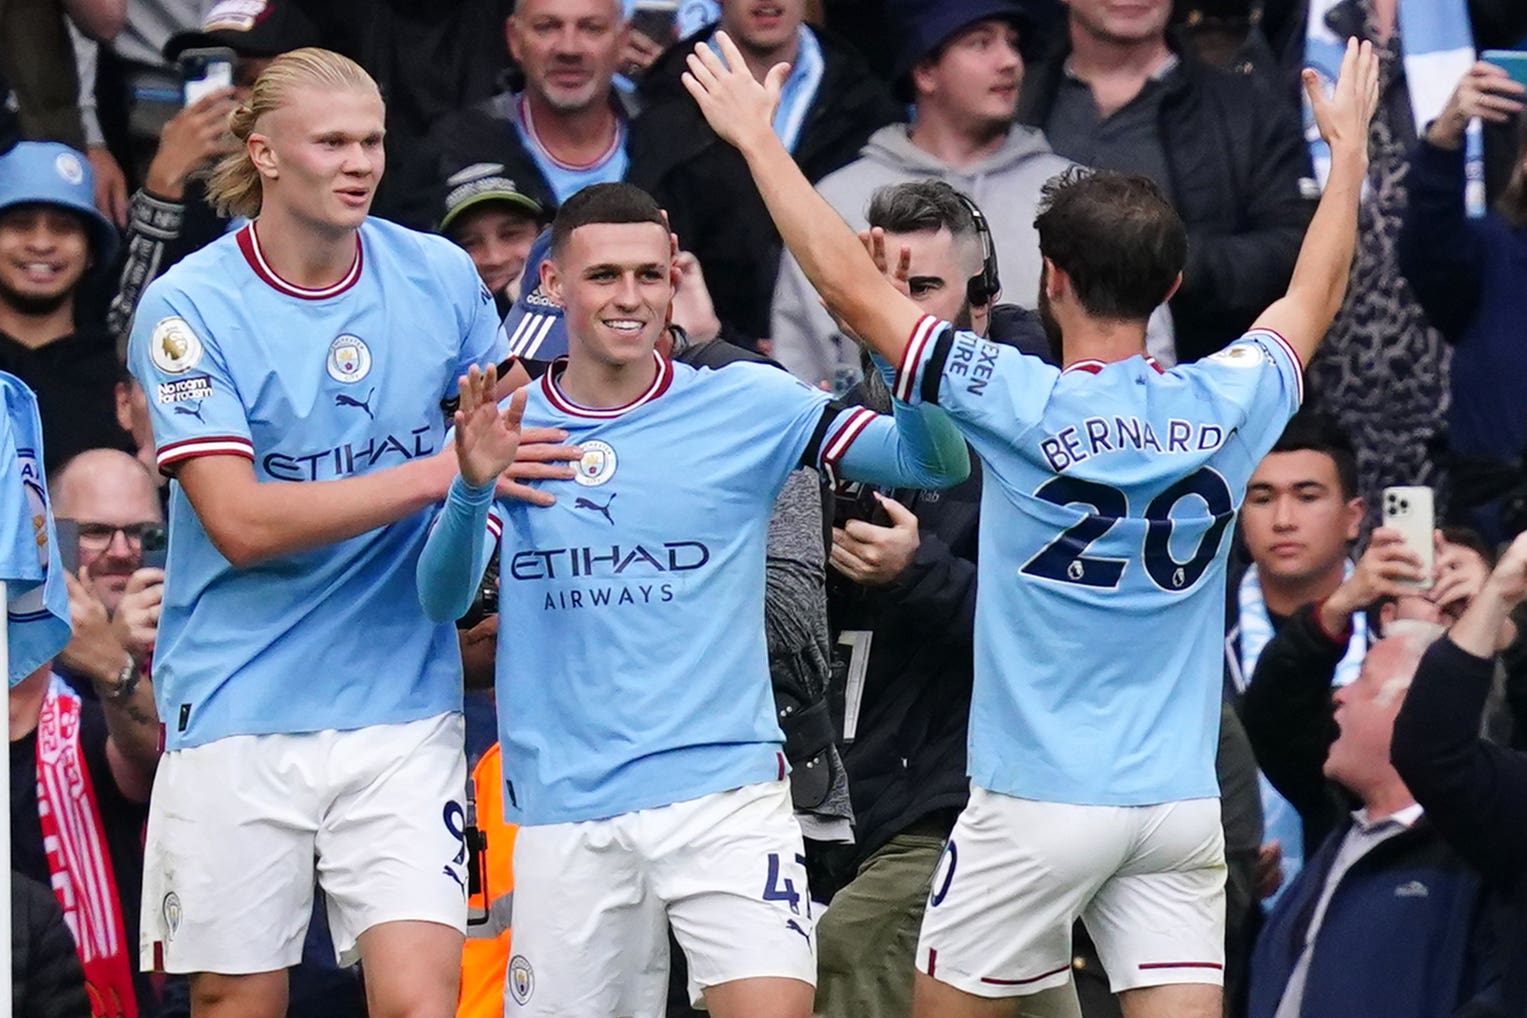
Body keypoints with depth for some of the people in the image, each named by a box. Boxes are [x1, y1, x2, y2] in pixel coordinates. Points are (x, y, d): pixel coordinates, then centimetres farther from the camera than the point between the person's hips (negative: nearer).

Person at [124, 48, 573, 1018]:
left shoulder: (442, 276, 4)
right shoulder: (190, 307, -6)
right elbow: (241, 522, -15)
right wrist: (439, 473, -21)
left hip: (403, 708, 2)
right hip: (238, 713, -2)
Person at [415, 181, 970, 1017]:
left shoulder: (745, 406, 1)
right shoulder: (505, 427, 6)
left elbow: (934, 463, -5)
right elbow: (441, 599, -4)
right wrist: (472, 487, -24)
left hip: (722, 789, -2)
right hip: (564, 812, 2)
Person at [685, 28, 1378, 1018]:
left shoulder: (1024, 406, -11)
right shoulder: (1226, 407, 0)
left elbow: (851, 285, -6)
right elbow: (1314, 297, 21)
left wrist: (757, 137, 4)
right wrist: (1351, 148, 36)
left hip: (1037, 799, -3)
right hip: (1182, 803, 3)